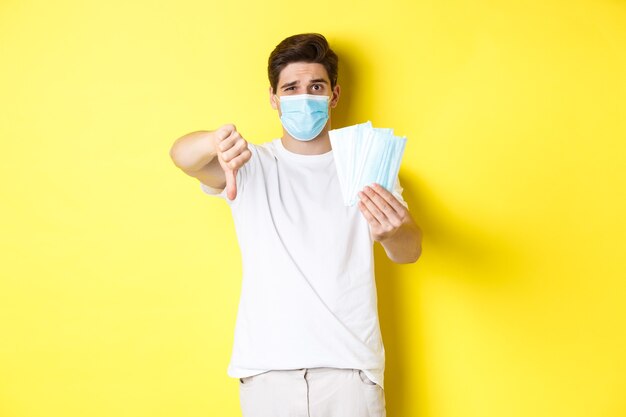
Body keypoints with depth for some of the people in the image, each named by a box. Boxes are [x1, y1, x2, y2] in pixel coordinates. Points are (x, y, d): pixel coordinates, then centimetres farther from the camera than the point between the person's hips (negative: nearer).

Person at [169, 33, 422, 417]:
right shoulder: (250, 165, 3)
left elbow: (410, 251, -9)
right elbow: (181, 155, -17)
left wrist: (392, 233, -34)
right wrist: (215, 141, -41)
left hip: (350, 367, 0)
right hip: (266, 367, 0)